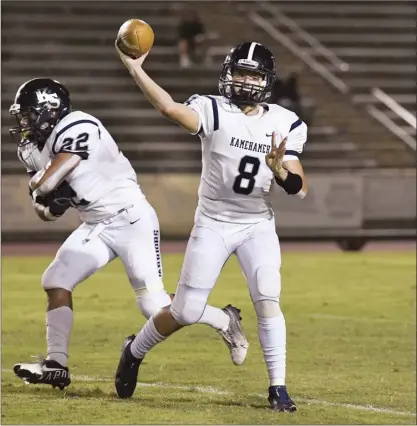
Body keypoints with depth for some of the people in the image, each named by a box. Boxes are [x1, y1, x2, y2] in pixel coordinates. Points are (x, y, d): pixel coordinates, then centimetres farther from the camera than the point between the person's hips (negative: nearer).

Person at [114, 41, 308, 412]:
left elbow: (300, 188, -7)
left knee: (268, 300, -16)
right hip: (213, 224, -2)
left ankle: (278, 388, -8)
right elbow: (170, 108, -34)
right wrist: (134, 68, -45)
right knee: (186, 312, 1)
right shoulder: (213, 111, -12)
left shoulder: (284, 124, -3)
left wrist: (279, 170, -29)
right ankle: (135, 351, 28)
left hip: (258, 225, 2)